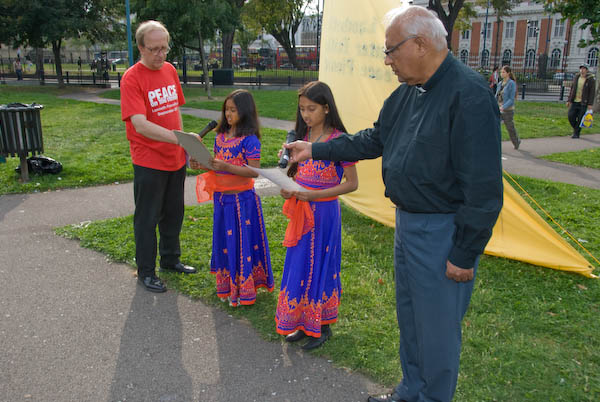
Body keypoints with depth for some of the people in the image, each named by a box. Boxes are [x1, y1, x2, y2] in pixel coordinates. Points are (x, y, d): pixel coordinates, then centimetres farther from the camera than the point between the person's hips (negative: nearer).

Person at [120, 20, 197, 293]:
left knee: (173, 213, 18)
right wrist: (180, 138, -35)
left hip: (175, 158, 7)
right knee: (147, 218, 7)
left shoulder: (170, 70, 4)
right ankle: (146, 271, 22)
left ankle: (170, 260, 36)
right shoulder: (131, 78, -16)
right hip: (149, 161, -6)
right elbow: (141, 125, -26)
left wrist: (183, 146, 14)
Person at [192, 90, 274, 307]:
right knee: (224, 242, 15)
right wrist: (202, 164, -2)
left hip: (242, 199, -7)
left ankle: (244, 288, 17)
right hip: (221, 197, 7)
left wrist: (226, 167, -26)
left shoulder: (249, 139, -14)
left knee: (243, 242, 3)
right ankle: (228, 286, 30)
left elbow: (254, 171, -19)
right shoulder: (220, 136, 8)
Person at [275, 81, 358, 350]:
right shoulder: (302, 136, 6)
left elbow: (352, 183, -12)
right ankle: (303, 323, 28)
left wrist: (315, 195, -19)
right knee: (299, 265, 12)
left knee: (320, 266, 4)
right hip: (301, 212, 6)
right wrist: (288, 190, -6)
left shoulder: (338, 140, -13)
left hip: (324, 211, -6)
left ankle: (322, 327, 21)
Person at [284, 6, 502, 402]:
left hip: (442, 232, -9)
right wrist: (315, 150, 13)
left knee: (437, 328, 7)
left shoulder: (469, 95, -22)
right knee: (409, 316, 22)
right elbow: (373, 140, 17)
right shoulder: (408, 91, 6)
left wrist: (465, 255, -19)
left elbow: (484, 187, -23)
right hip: (407, 221, 9)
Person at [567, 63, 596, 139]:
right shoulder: (576, 77, 8)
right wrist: (569, 100, 7)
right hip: (574, 102, 4)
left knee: (580, 119, -2)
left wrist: (590, 104, -13)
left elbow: (592, 92, -7)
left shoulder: (591, 80, -6)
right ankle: (575, 128, 21)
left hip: (583, 103, -4)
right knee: (570, 116, -3)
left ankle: (576, 133, 9)